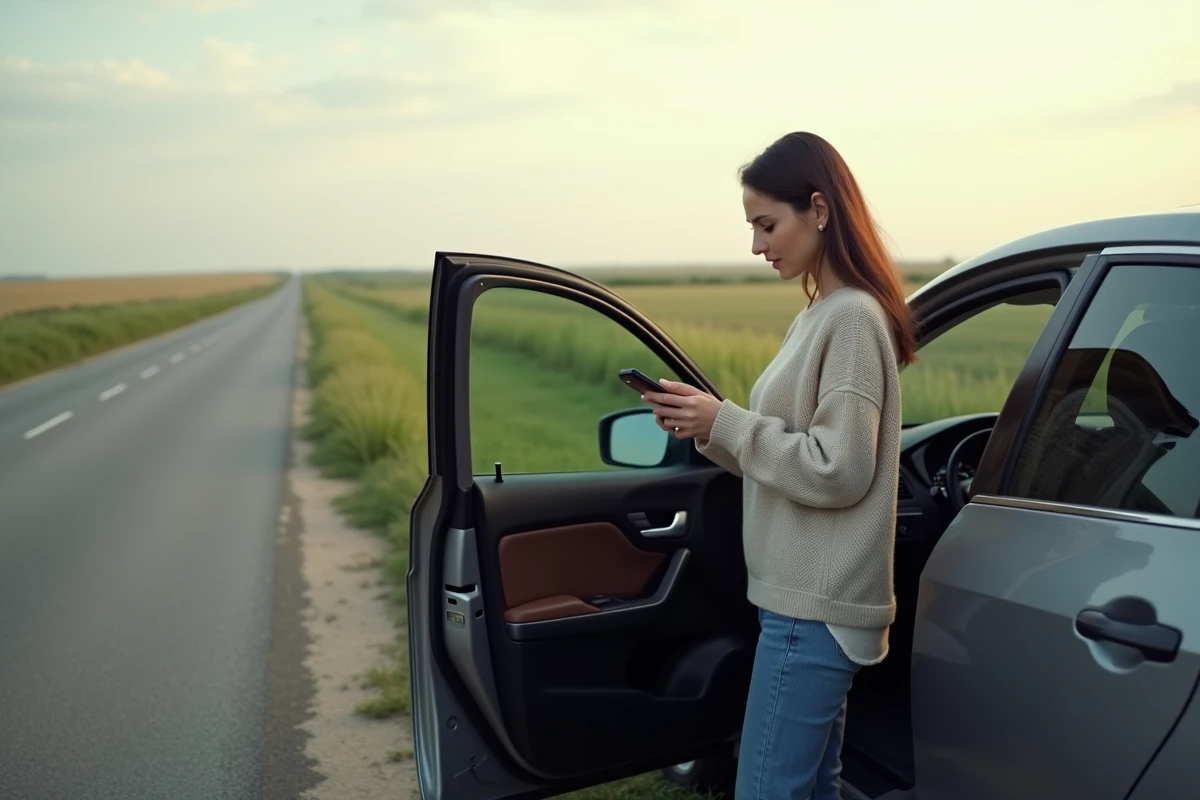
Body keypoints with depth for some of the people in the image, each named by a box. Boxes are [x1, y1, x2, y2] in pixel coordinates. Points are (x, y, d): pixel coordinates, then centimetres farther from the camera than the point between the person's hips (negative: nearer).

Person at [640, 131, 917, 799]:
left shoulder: (853, 317, -15)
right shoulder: (820, 316, 14)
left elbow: (838, 471, -20)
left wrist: (724, 423, -15)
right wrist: (709, 428, 0)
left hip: (816, 607, -9)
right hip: (809, 598, 9)